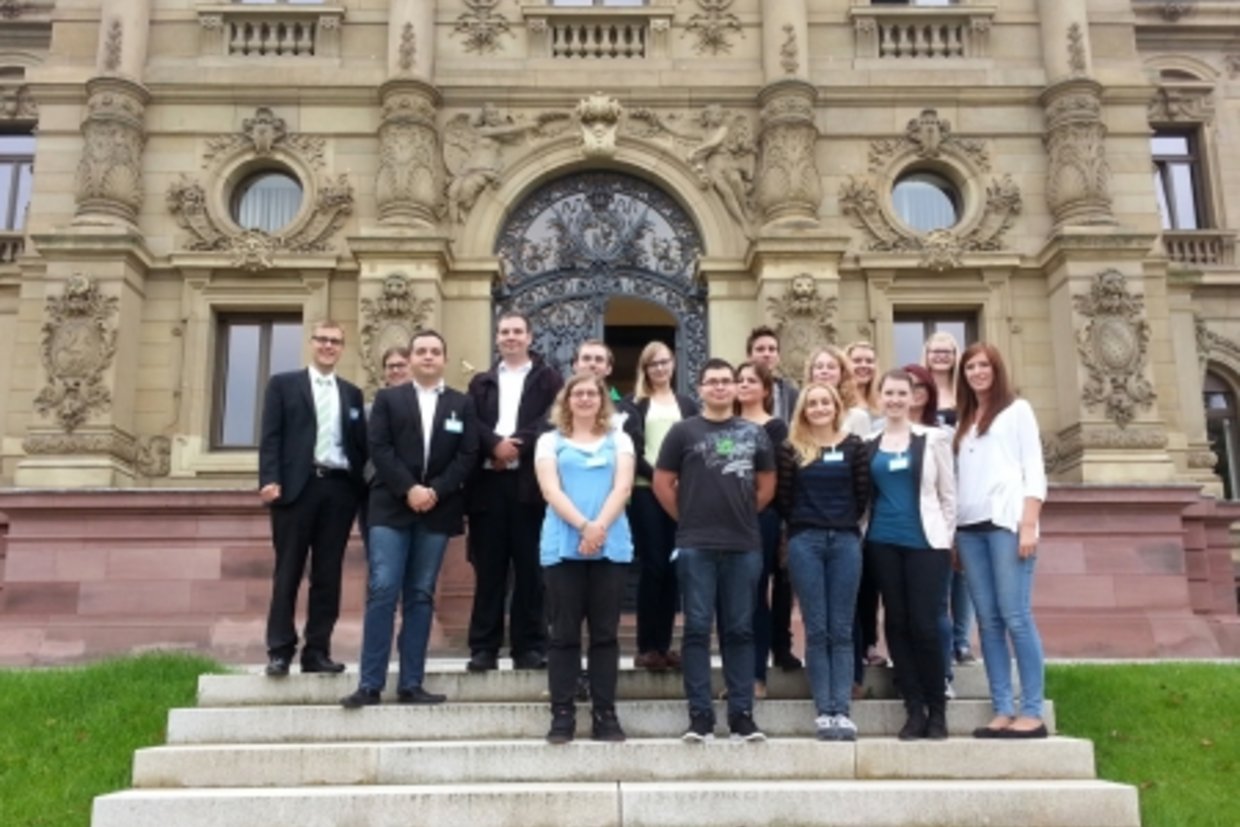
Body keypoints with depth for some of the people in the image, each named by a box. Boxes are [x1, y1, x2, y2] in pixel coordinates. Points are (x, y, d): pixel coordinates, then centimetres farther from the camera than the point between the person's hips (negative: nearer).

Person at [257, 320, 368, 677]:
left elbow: (360, 445, 13)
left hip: (339, 488, 3)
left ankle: (317, 651, 8)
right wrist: (270, 480, -13)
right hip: (297, 486, -3)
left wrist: (362, 486, 2)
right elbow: (270, 437, 0)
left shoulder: (352, 393, 18)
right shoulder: (283, 384, 9)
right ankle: (280, 651, 5)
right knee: (288, 572, 1)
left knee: (328, 575, 3)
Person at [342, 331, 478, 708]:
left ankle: (411, 684, 7)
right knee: (382, 592, -7)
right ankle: (370, 684, -5)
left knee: (421, 596, 4)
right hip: (391, 508, -1)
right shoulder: (388, 398, 9)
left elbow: (468, 456, 2)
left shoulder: (462, 404, 11)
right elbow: (379, 449, -3)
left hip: (437, 511, 2)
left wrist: (436, 492, -11)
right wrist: (409, 489, -14)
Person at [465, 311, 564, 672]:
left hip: (530, 483, -2)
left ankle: (530, 646, 8)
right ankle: (484, 647, 8)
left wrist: (517, 445, -14)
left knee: (530, 568, 1)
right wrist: (496, 444, -14)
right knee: (488, 568, 3)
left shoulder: (549, 379, 9)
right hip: (489, 482, 2)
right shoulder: (481, 382, 17)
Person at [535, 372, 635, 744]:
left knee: (605, 632, 3)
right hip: (563, 546, -1)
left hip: (611, 545, 1)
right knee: (564, 633, 1)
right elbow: (551, 490, -3)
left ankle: (605, 714, 9)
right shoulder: (550, 441, 10)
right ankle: (562, 714, 6)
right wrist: (583, 526, -18)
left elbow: (622, 488, -1)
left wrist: (600, 526, -17)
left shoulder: (619, 440, 13)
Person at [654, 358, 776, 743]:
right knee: (698, 628, 0)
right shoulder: (683, 431, 2)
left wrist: (744, 514, 9)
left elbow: (767, 482, 17)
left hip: (745, 545, 2)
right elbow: (662, 483, 3)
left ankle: (742, 714, 12)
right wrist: (688, 518, 2)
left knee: (740, 630, 6)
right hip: (696, 546, -2)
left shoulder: (754, 433, 10)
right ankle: (700, 715, 5)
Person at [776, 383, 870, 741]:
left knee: (841, 630, 2)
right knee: (816, 630, 1)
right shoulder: (791, 448, 3)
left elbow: (863, 492, 7)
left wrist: (848, 523, 8)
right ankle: (823, 711, 5)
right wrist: (801, 525, 7)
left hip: (846, 540, 1)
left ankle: (842, 710, 4)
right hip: (805, 543, -1)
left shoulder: (853, 445, 6)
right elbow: (783, 497, 3)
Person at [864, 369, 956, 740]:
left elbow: (948, 494, 4)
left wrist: (946, 538, -2)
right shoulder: (869, 443, 9)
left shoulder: (933, 438, 4)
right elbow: (864, 494, 12)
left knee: (924, 625, -5)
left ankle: (937, 711, 9)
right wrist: (865, 532, 3)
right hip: (883, 543, 3)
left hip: (926, 542, -3)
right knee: (896, 624, 4)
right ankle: (915, 710, 13)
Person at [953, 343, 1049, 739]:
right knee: (988, 620, 1)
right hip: (970, 527, 5)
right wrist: (952, 531, 7)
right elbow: (958, 476, 16)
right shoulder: (963, 421, 21)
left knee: (1016, 617, -10)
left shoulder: (1017, 410, 9)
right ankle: (1003, 711, 2)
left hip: (1006, 521, -5)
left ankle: (1032, 713, -7)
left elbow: (1033, 469, 1)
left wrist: (1029, 526, -10)